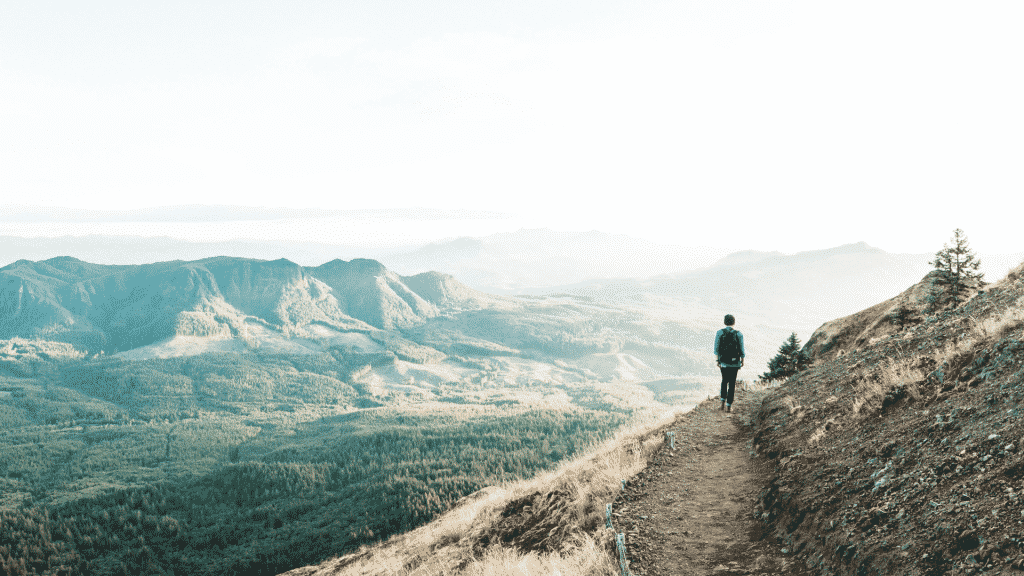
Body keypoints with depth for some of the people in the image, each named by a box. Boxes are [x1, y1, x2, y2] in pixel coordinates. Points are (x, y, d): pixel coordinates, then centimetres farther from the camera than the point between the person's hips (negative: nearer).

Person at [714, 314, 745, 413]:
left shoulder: (719, 333, -6)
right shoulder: (738, 334, -7)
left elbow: (716, 349, -6)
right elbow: (741, 350, -4)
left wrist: (718, 360, 4)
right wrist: (742, 360, 9)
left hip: (723, 362, 1)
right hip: (735, 362, -1)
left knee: (724, 381, 22)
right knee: (732, 383, 7)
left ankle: (723, 403, 13)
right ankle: (728, 406, 5)